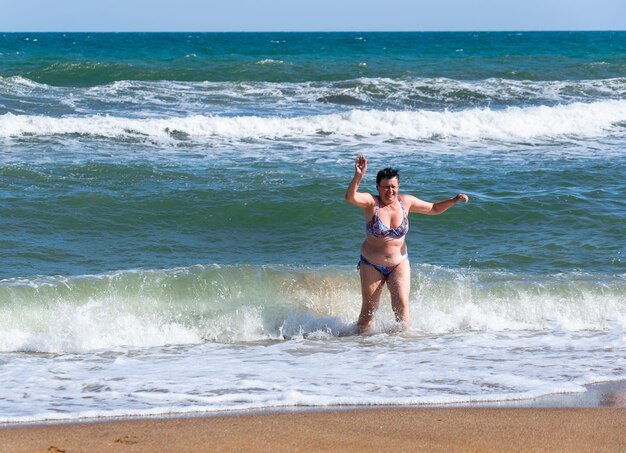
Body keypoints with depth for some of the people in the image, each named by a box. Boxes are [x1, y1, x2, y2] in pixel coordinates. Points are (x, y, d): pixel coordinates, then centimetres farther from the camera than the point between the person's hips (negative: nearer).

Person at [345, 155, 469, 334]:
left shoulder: (405, 202, -2)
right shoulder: (371, 202, -14)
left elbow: (434, 208, 12)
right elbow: (350, 197, -35)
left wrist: (454, 201, -2)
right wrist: (358, 176, -51)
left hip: (399, 264, 2)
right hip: (371, 265, -2)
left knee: (401, 304, -14)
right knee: (368, 308, 0)